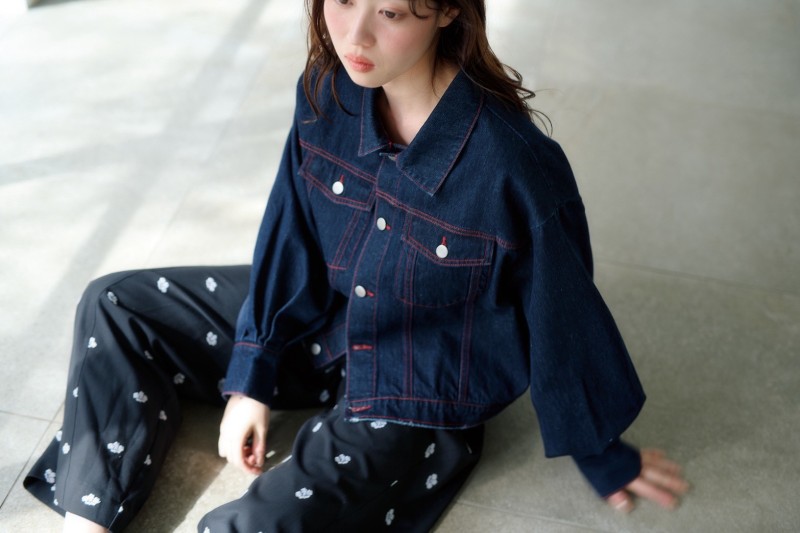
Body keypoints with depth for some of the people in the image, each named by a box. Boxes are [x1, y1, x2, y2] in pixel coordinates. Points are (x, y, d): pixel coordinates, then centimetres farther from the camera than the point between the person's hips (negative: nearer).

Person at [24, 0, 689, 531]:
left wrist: (603, 457, -1)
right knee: (115, 307, 7)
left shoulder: (516, 168, -31)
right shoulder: (327, 93, -14)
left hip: (415, 400, -6)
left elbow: (564, 320, -16)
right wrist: (252, 379, 2)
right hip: (319, 321, 7)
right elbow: (289, 238, -2)